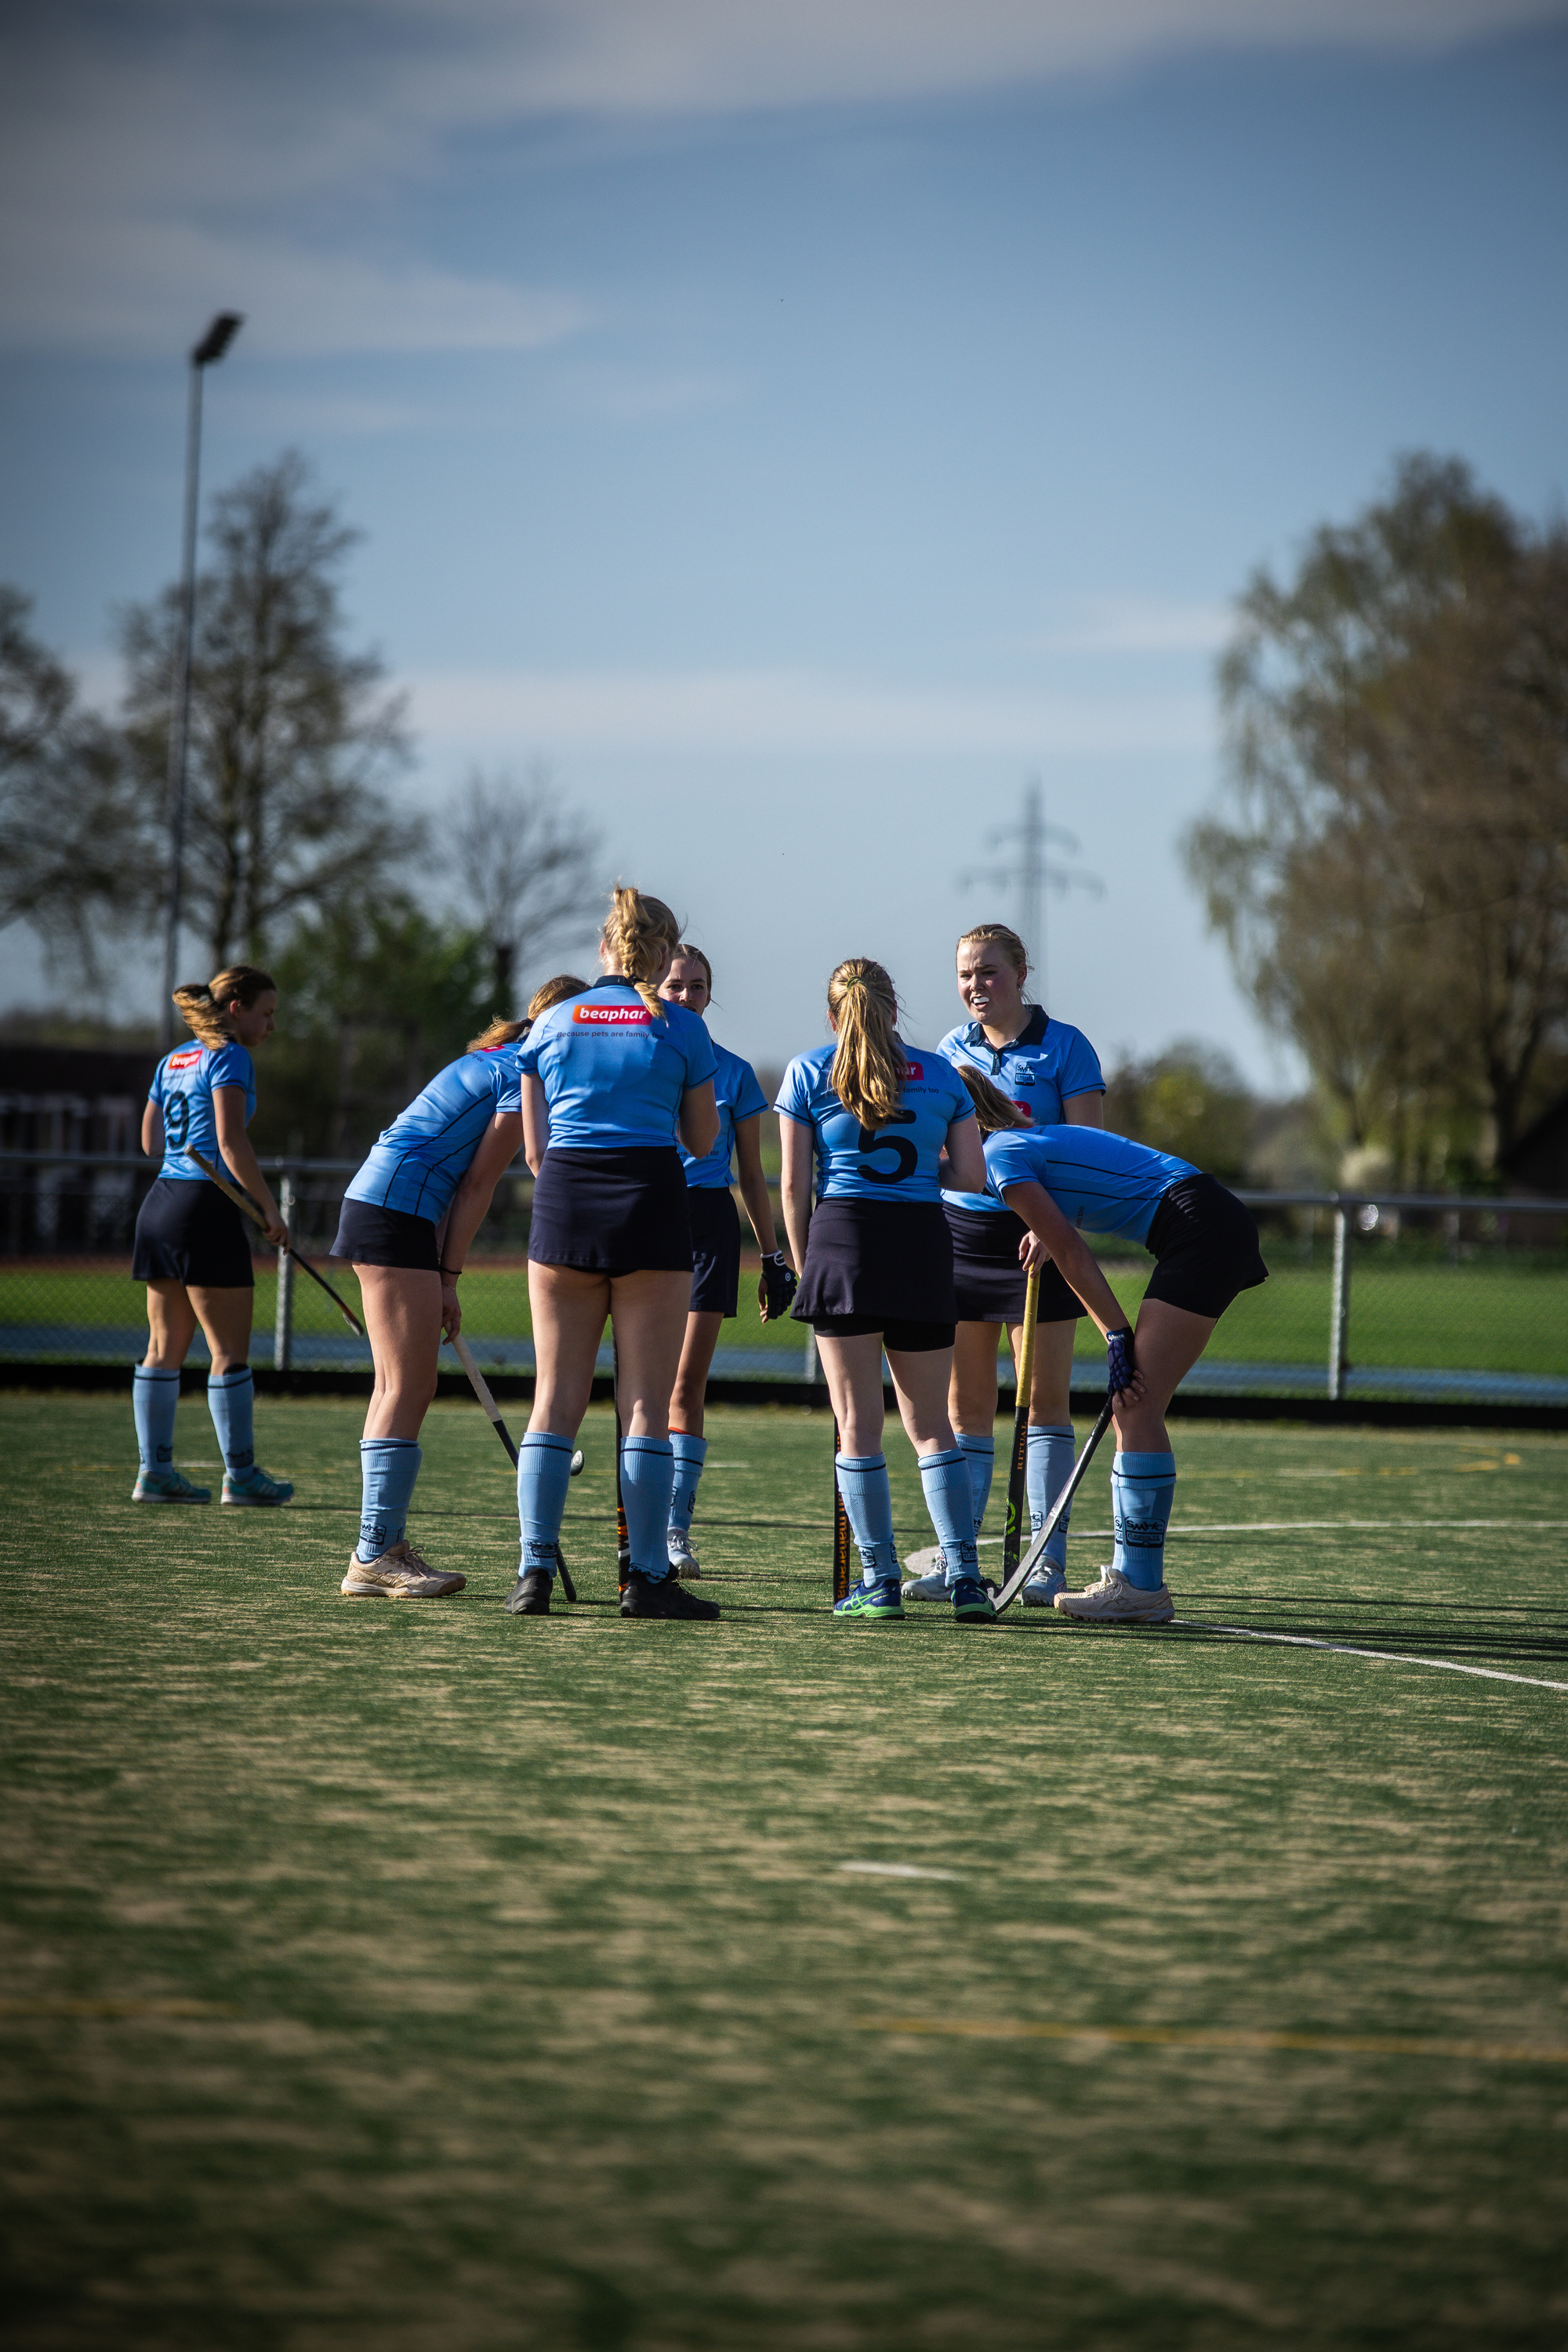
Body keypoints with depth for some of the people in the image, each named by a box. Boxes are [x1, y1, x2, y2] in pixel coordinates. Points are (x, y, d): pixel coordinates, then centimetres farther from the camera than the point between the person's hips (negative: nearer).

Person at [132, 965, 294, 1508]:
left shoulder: (173, 1061, 16)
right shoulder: (229, 1057, -9)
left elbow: (150, 1142, 20)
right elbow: (231, 1143, -17)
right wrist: (269, 1207, -13)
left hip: (160, 1201, 9)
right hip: (206, 1207, -9)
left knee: (165, 1347, 9)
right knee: (230, 1351, -3)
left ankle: (154, 1470, 9)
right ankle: (241, 1475, 0)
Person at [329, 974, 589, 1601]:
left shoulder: (493, 1059, 22)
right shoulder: (526, 1073, -7)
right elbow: (478, 1185, -8)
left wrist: (441, 1276, 13)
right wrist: (449, 1275, -3)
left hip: (376, 1204, 10)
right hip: (396, 1213, -10)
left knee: (401, 1386, 12)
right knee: (408, 1388, -10)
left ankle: (384, 1548, 14)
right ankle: (374, 1557, -13)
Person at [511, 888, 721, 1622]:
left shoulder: (552, 1024, 8)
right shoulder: (680, 1028, 2)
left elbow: (535, 1149, 11)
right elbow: (702, 1141, 9)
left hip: (563, 1203, 2)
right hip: (650, 1203, -2)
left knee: (556, 1396, 6)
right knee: (647, 1402, 1)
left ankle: (535, 1569, 0)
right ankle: (648, 1576, -1)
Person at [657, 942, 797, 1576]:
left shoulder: (733, 1073, 9)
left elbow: (752, 1175, 13)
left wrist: (773, 1256, 11)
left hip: (708, 1225, 0)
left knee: (687, 1385, -6)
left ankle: (675, 1532, -5)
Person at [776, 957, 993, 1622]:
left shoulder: (808, 1071, 6)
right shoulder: (940, 1072, 12)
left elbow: (793, 1183, 2)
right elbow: (972, 1176, 8)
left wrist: (802, 1265, 12)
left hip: (844, 1236, -2)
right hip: (924, 1242, 2)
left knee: (858, 1423, 2)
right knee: (931, 1424, 9)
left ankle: (880, 1580, -1)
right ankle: (964, 1575, -1)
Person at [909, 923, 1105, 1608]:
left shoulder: (1064, 1047, -3)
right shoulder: (952, 1051, 11)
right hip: (962, 1232, 4)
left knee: (1044, 1400, -3)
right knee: (965, 1404, 5)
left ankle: (1048, 1562, -1)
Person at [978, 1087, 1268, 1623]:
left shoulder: (1001, 1154, -5)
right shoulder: (1035, 1138, 22)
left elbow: (1071, 1253, -8)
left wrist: (1116, 1336, -7)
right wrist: (1047, 1230, 30)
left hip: (1201, 1231, -10)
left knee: (1138, 1411, -11)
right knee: (1133, 1409, 10)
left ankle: (1143, 1589, -12)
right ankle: (1131, 1576, 12)